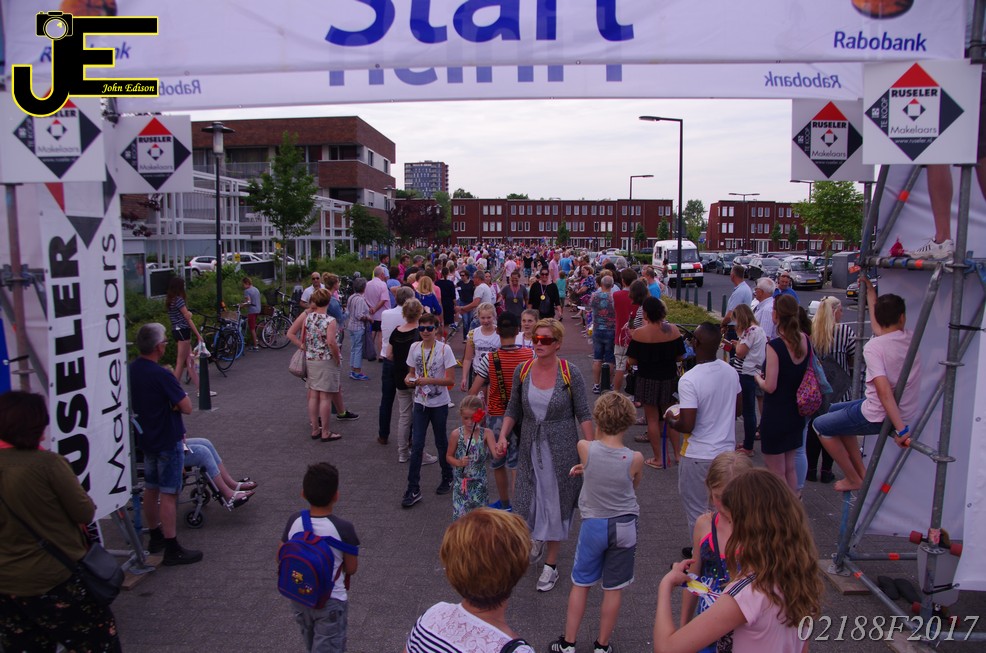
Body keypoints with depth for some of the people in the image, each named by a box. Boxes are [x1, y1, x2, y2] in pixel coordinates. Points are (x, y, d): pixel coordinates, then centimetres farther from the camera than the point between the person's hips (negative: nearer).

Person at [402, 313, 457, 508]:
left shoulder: (444, 349, -12)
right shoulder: (414, 348, 0)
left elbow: (451, 380, -13)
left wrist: (429, 380, -25)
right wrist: (409, 379, -10)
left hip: (439, 404, -3)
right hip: (420, 403, 3)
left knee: (441, 443, 13)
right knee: (416, 445, -1)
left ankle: (447, 479, 35)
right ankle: (413, 490, 5)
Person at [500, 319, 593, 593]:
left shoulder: (570, 374, -13)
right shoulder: (522, 371, -4)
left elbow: (583, 414, -8)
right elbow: (513, 409, 6)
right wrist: (502, 436, -6)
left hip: (561, 449, -3)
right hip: (530, 447, 3)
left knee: (555, 503, 7)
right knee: (527, 502, 10)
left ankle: (551, 565, 25)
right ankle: (539, 535, 46)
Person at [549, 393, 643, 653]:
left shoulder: (585, 449, -15)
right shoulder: (635, 459, -14)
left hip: (593, 525, 0)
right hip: (624, 526, 0)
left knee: (580, 584, 16)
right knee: (613, 589, 14)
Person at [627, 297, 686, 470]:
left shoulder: (639, 333, -17)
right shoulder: (673, 330, -7)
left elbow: (631, 360, -12)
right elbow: (680, 356, 0)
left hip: (648, 381, -3)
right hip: (669, 379, 3)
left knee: (653, 419, 9)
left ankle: (658, 459, 15)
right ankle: (677, 454, 26)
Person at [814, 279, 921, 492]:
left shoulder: (873, 347, -21)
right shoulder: (912, 339, 0)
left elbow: (884, 392, -30)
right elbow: (879, 330, 21)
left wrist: (900, 429, -30)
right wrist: (870, 292, 31)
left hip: (878, 417, -8)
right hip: (907, 414, 8)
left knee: (820, 425, 8)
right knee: (836, 411, 26)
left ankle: (854, 479, 15)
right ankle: (860, 470, 27)